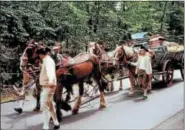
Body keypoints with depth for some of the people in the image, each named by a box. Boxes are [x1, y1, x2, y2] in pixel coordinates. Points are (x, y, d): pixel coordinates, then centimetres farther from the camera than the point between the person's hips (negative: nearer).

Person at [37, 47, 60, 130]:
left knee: (44, 106, -8)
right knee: (50, 106, 19)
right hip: (46, 86, 10)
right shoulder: (46, 60, 12)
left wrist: (51, 81, -55)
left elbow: (50, 71, -38)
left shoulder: (48, 61, -18)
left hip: (48, 87, -10)